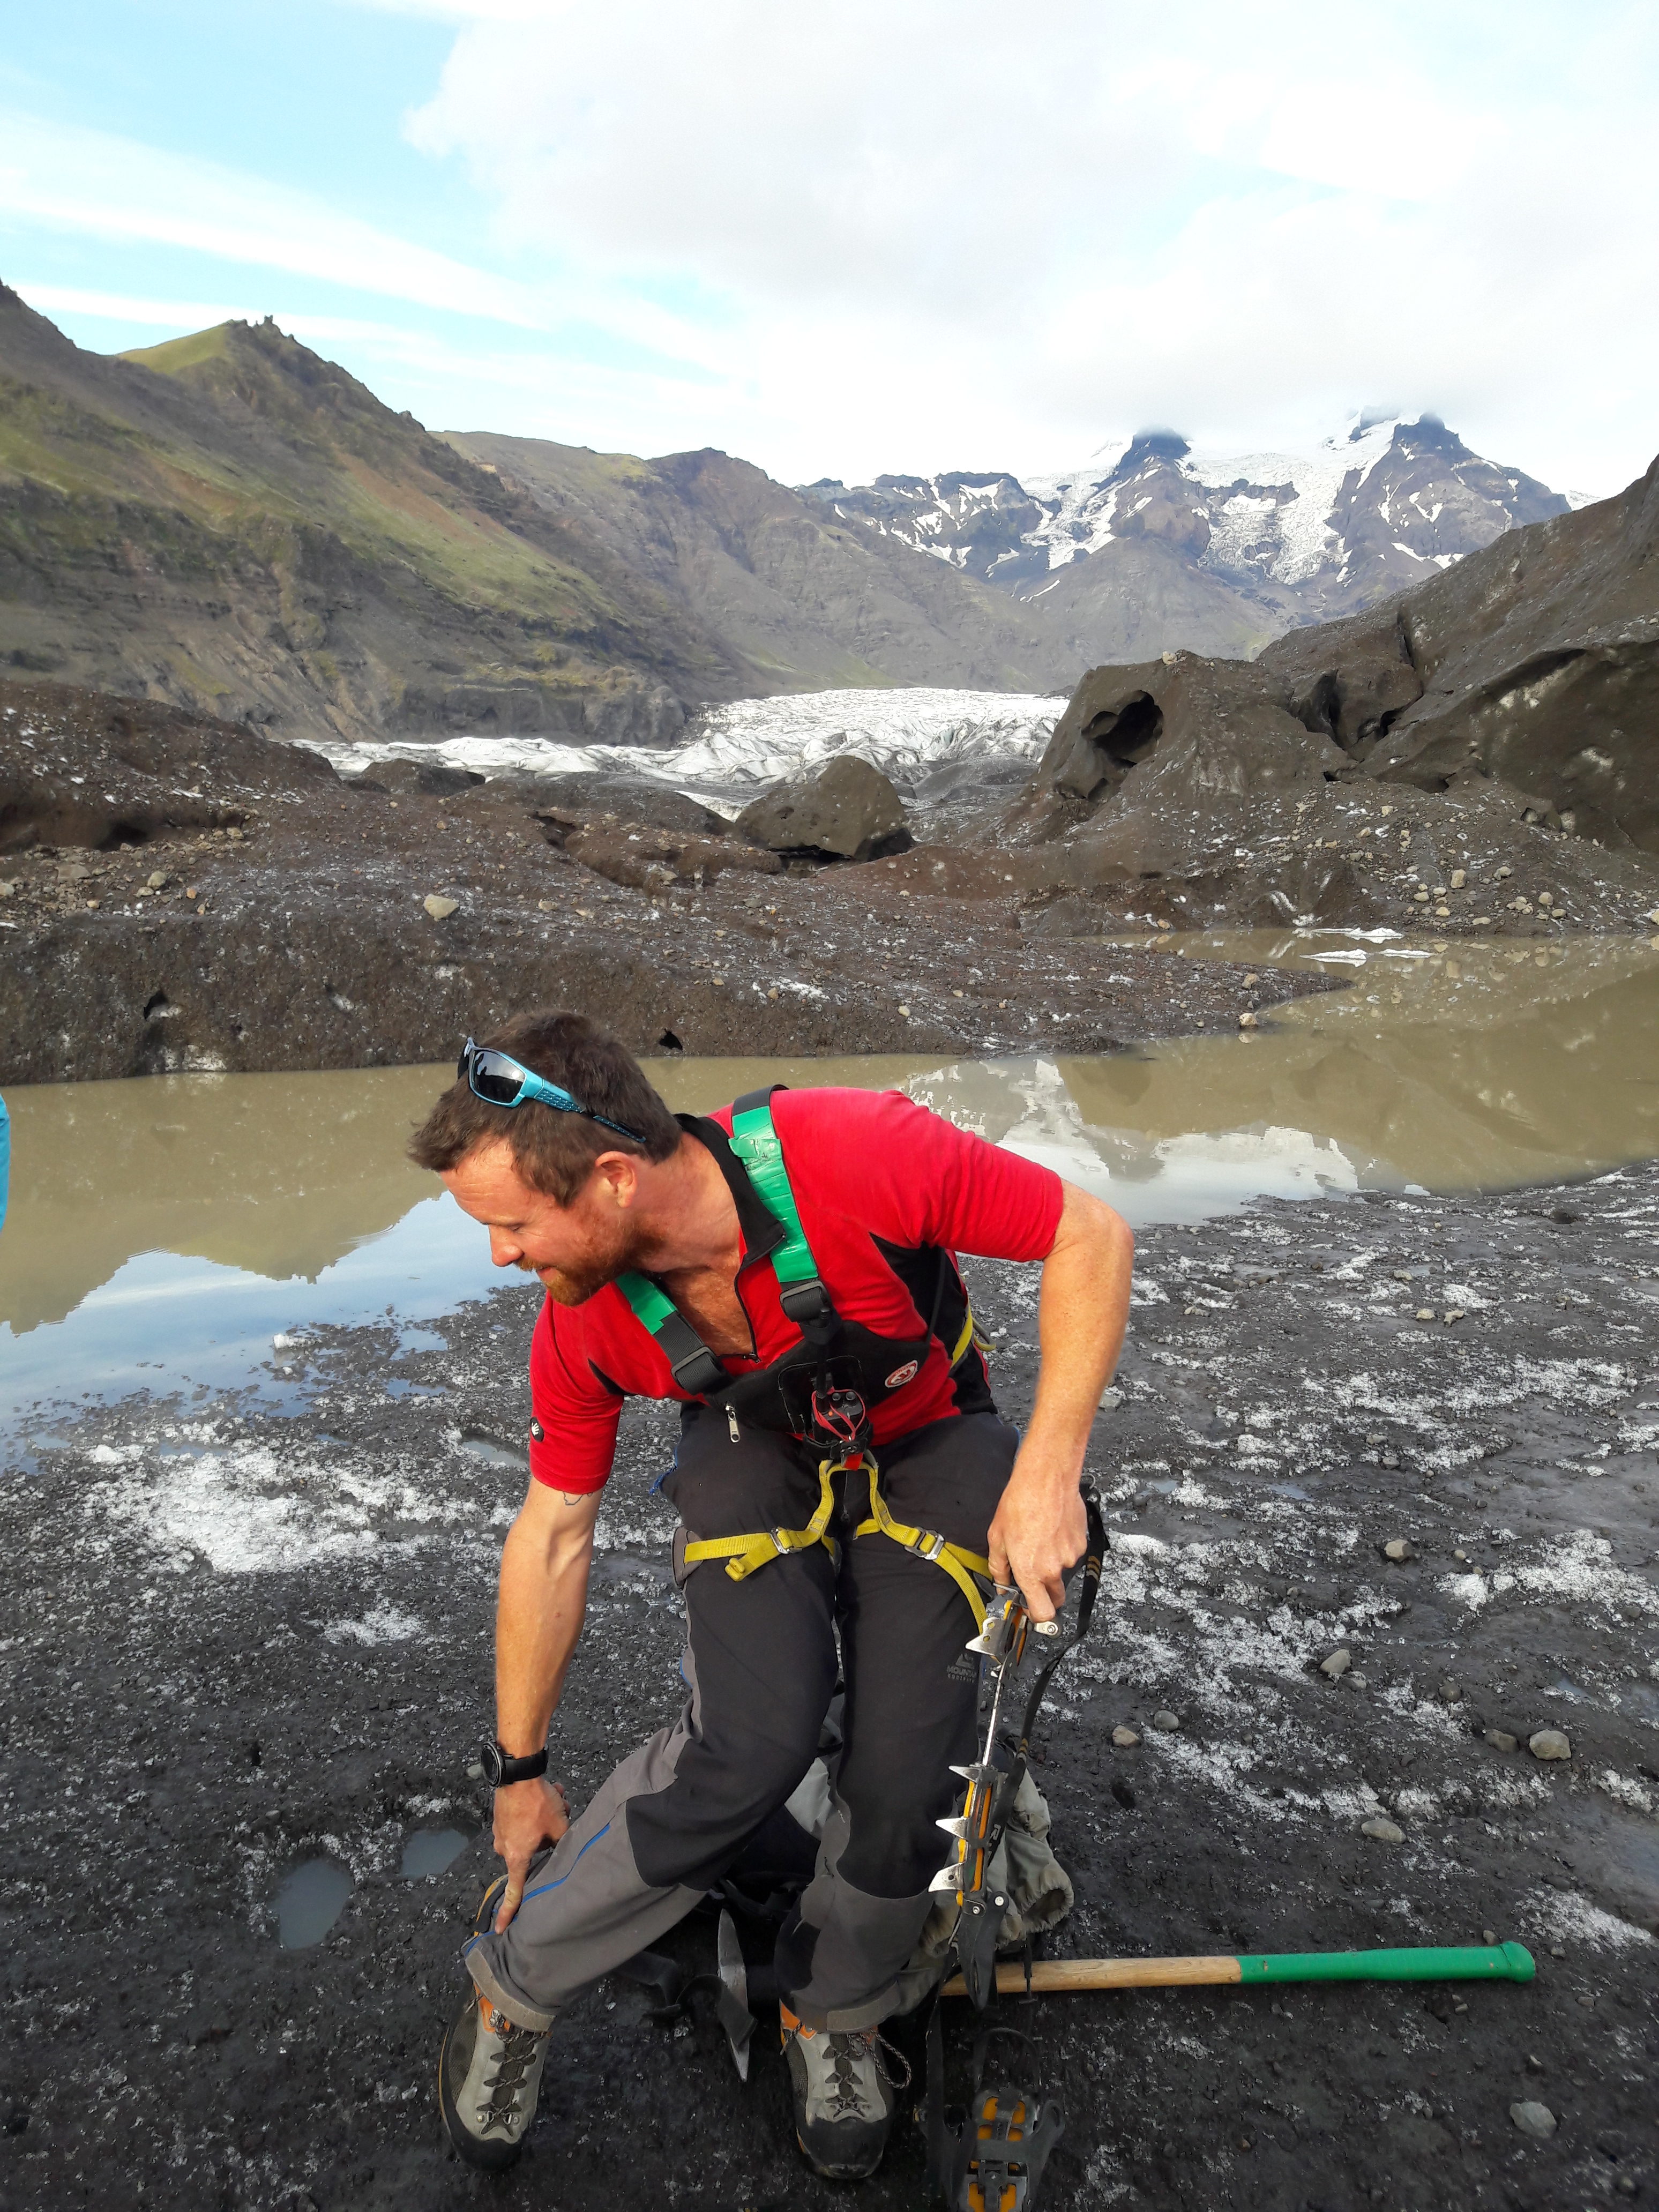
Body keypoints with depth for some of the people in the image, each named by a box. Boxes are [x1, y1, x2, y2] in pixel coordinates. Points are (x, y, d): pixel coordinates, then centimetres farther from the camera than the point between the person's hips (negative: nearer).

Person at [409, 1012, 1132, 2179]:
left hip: (926, 1447, 0)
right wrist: (522, 1771, 4)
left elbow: (1093, 1236, -25)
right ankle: (513, 1988, 6)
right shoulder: (584, 1324, -22)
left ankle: (834, 2009, 20)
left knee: (907, 1776, -13)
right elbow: (552, 1538, -7)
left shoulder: (852, 1155, -37)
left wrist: (1046, 1474, -30)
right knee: (749, 1751, -20)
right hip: (757, 1455, 1)